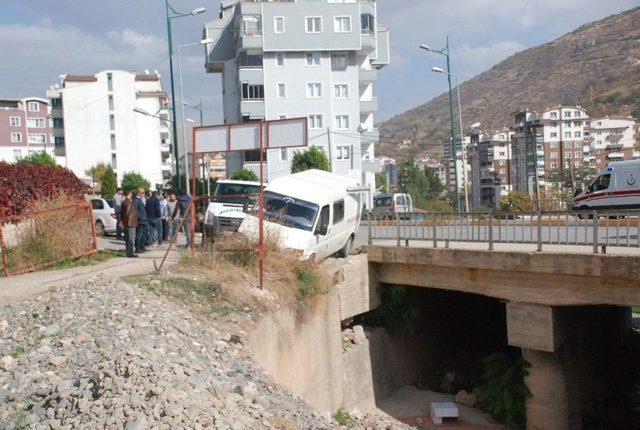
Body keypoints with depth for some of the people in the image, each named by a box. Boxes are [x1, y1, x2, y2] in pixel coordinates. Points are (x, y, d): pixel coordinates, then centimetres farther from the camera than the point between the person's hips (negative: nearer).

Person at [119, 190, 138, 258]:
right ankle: (130, 253, -8)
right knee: (131, 238, -7)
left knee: (127, 238, 13)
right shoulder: (130, 202, -16)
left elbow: (121, 213, 18)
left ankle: (128, 252, 18)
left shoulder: (123, 202, 14)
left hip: (125, 223, 10)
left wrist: (121, 221, 22)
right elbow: (128, 212, -23)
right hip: (131, 223, -10)